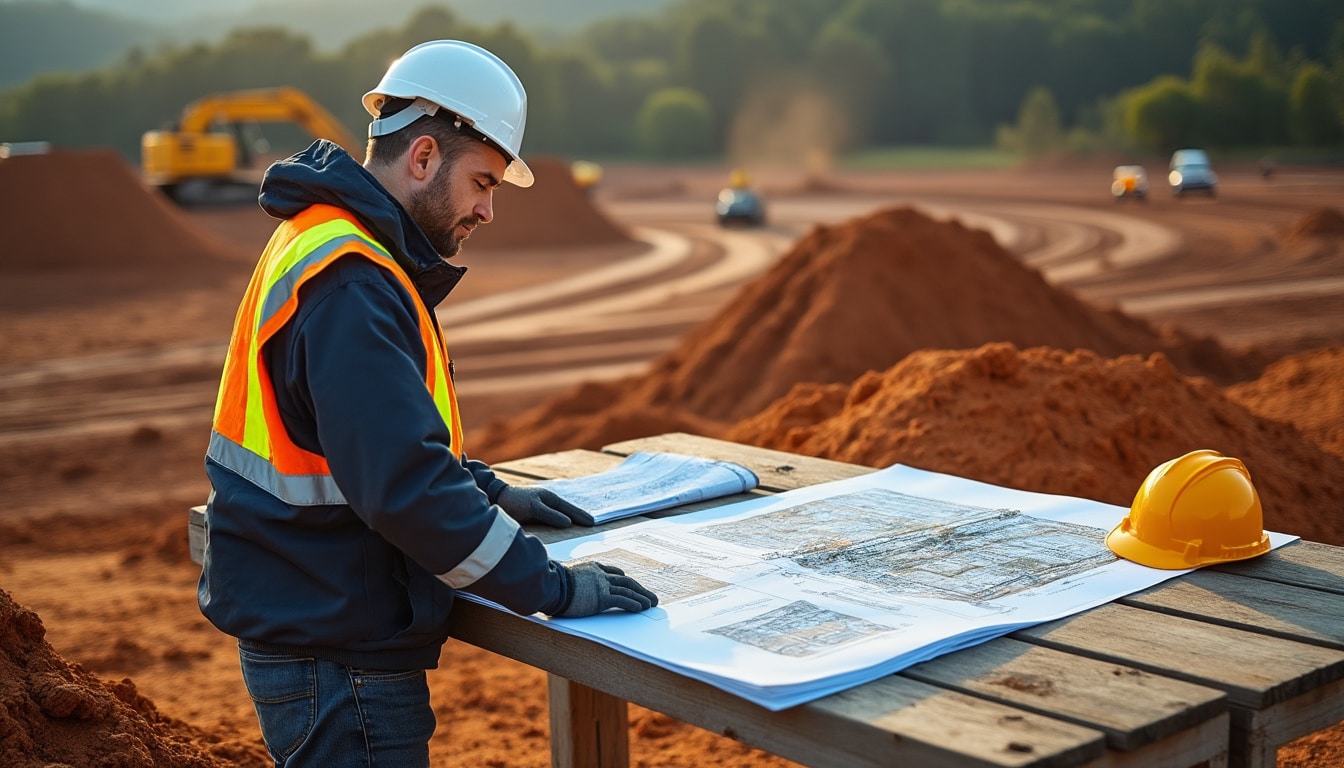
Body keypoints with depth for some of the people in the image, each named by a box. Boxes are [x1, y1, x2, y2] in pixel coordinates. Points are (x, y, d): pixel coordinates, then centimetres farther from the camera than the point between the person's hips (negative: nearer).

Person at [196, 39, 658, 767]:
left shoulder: (325, 246, 10)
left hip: (304, 624, 10)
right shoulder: (348, 284, -23)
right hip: (336, 659, -10)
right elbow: (403, 484, -29)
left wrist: (486, 492, 14)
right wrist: (549, 586, -22)